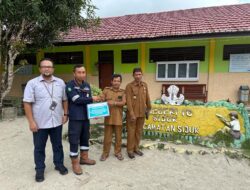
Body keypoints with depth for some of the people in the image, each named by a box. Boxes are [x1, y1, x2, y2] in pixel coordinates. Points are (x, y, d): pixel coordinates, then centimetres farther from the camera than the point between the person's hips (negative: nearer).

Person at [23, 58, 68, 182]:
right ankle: (39, 169, 31)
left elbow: (64, 100, 10)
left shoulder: (60, 82, 3)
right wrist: (31, 122, -13)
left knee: (57, 145, 17)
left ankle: (59, 164, 36)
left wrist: (65, 114, 3)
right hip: (40, 123, -2)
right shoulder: (32, 83, -8)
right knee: (39, 148, 12)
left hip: (57, 122, 3)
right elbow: (27, 103, -10)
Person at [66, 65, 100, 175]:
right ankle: (75, 163, 16)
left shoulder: (87, 85, 8)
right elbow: (77, 100, -21)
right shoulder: (70, 86, -11)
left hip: (86, 117, 6)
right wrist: (92, 99, -12)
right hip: (75, 118, -6)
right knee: (74, 140, 2)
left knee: (85, 138, 17)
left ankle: (84, 158, 34)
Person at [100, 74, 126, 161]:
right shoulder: (106, 90, 2)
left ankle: (118, 152, 29)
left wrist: (114, 103, -24)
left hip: (118, 118, 1)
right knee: (107, 137, 9)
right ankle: (105, 153, 24)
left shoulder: (122, 92, 3)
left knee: (118, 136, 12)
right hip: (108, 117, 0)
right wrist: (101, 99, -24)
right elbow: (101, 101, -2)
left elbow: (123, 102, -11)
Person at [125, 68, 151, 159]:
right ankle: (130, 150, 18)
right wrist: (132, 114, -17)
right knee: (131, 132, 4)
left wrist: (148, 109, 15)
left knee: (139, 131, 14)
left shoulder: (145, 85, 5)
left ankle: (136, 148, 30)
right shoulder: (129, 86, -10)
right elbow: (128, 101, -14)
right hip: (132, 114, -5)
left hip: (142, 113, 5)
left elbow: (147, 98, 13)